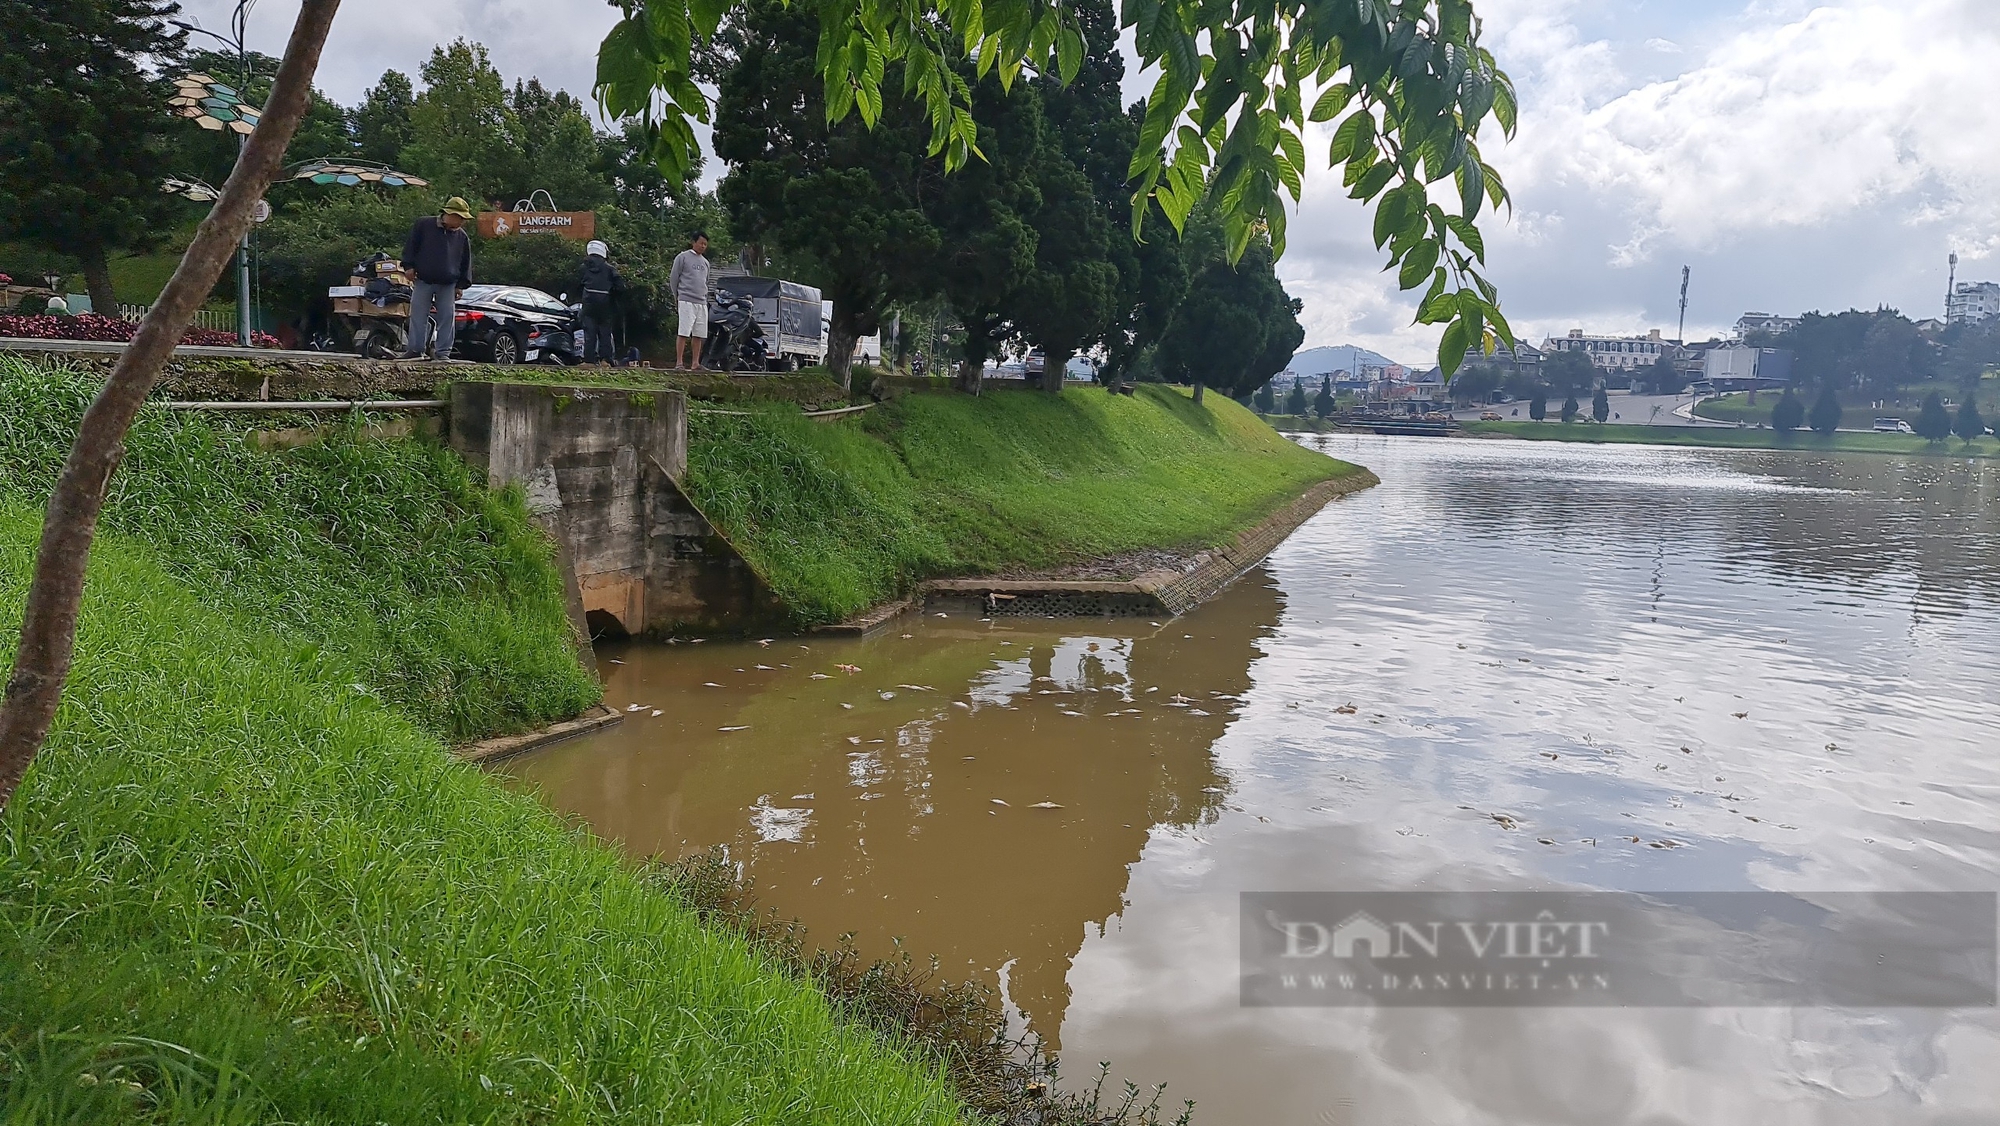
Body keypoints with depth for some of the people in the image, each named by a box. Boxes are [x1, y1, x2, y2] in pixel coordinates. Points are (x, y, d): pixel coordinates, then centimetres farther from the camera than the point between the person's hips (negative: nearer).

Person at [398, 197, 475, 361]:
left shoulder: (462, 237, 5)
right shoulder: (424, 225, -2)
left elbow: (466, 263, 9)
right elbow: (410, 245, 4)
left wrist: (461, 285, 5)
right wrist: (409, 266, -3)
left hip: (448, 285, 2)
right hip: (423, 281, -2)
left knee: (447, 318, 0)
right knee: (418, 316, 1)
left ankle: (443, 352, 6)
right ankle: (415, 349, 7)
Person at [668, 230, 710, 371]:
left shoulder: (705, 262, 21)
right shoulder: (682, 257, 2)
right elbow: (673, 279, 2)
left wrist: (706, 299, 16)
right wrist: (677, 298, 3)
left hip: (702, 303, 6)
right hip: (686, 301, -6)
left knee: (699, 335, 4)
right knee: (683, 333, -11)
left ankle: (695, 363, 9)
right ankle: (679, 363, -12)